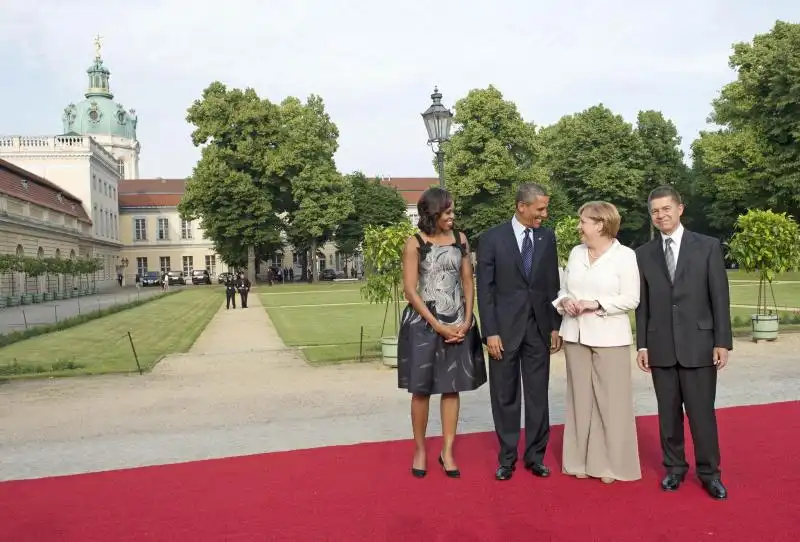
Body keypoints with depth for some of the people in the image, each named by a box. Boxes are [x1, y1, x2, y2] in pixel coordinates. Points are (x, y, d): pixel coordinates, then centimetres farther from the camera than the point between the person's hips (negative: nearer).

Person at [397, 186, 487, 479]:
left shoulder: (460, 239, 6)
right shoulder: (415, 243, -6)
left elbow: (468, 283, 8)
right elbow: (410, 290, -9)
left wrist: (466, 321, -4)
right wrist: (437, 326, -13)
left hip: (458, 324, 3)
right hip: (424, 323, -3)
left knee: (452, 388, 7)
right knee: (422, 388, 5)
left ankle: (447, 452, 17)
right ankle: (420, 450, 20)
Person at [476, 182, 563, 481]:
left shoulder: (547, 237, 6)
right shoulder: (492, 238, -5)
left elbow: (553, 284, 9)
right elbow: (485, 289, -6)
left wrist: (555, 326, 5)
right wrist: (490, 332, -10)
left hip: (539, 327, 3)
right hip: (504, 328, -2)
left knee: (538, 395, 8)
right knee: (505, 397, 7)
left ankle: (535, 455, 21)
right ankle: (507, 457, 21)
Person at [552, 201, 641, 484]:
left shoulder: (625, 256, -5)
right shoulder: (576, 252, 10)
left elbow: (631, 299, -9)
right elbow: (563, 288, 15)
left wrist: (596, 304, -18)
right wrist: (565, 301, -6)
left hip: (609, 337, -4)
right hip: (576, 335, 4)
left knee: (612, 400, 0)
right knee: (580, 397, 8)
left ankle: (611, 463, 13)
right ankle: (582, 459, 19)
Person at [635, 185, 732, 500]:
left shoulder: (708, 246, 0)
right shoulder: (643, 254, 5)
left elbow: (720, 297, -2)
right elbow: (642, 304, 6)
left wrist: (722, 342, -6)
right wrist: (642, 345, 2)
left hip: (698, 344, -2)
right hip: (661, 347, 2)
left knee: (702, 412, 4)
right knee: (668, 412, 10)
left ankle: (709, 472, 20)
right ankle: (674, 467, 24)